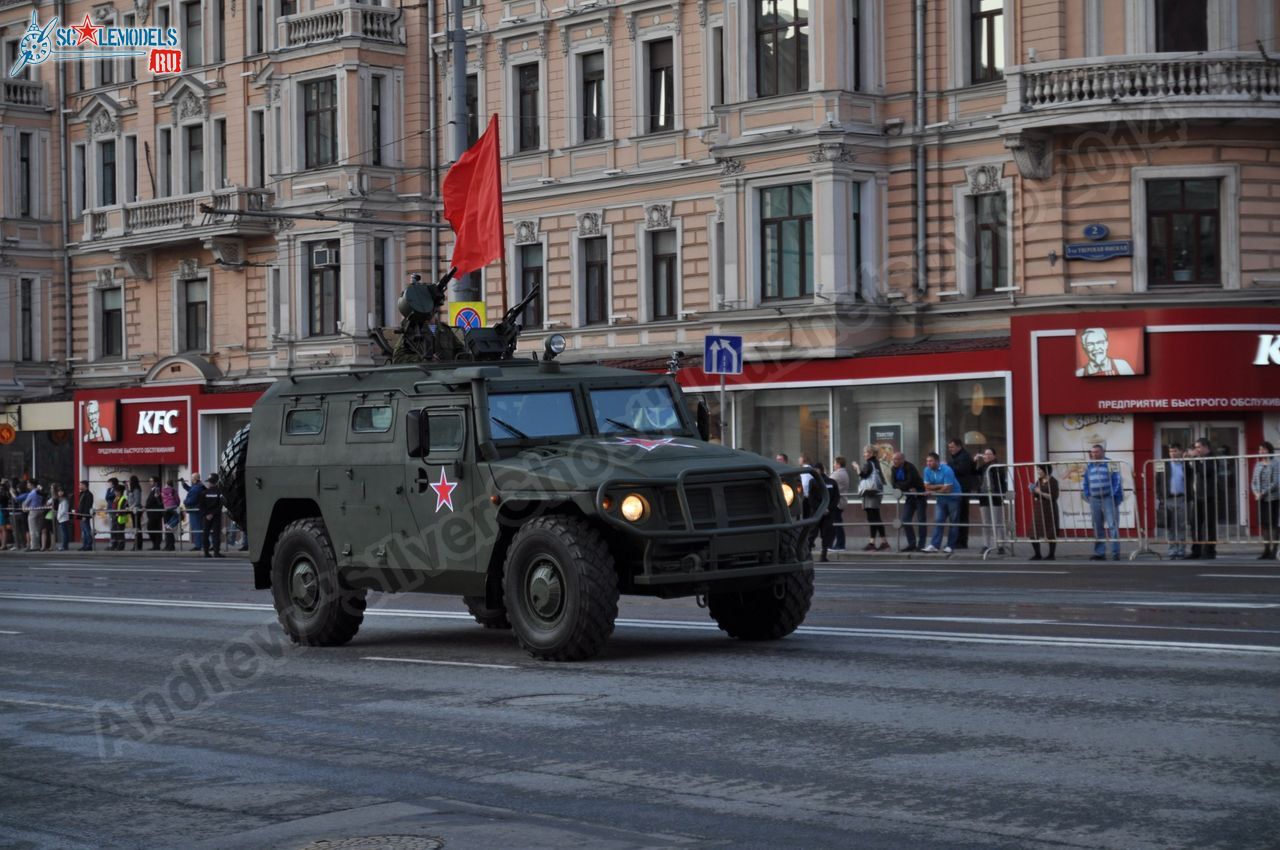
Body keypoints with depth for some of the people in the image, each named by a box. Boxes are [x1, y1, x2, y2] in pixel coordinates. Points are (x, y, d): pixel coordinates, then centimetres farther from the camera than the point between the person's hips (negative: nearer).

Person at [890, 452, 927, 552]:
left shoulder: (910, 467, -20)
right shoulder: (894, 469, 0)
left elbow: (910, 482, -28)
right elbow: (895, 484, -7)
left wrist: (899, 486, -15)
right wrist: (908, 488, -19)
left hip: (920, 495, -7)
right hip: (910, 497, 7)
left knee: (921, 520, -4)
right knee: (905, 520, 2)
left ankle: (921, 545, -2)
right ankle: (912, 544, 9)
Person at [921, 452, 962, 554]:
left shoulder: (947, 470, -25)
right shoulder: (927, 470, -6)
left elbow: (947, 489, -26)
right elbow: (927, 487, -7)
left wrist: (934, 491, -15)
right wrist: (940, 486, -18)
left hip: (953, 497, -5)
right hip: (941, 498, 5)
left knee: (953, 522, 1)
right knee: (938, 521, -4)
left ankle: (950, 546, 4)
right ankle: (934, 545, -10)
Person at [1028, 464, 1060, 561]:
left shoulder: (1053, 481, -8)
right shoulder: (1038, 481, 12)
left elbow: (1054, 497, -15)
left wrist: (1041, 493, -19)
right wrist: (1033, 491, -2)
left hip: (1049, 510, -7)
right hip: (1038, 510, 7)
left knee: (1050, 534, 1)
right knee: (1034, 533, 2)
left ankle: (1052, 555, 10)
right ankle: (1037, 554, 14)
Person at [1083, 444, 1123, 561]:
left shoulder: (1110, 465, -4)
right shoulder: (1089, 467, 12)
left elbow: (1117, 481, -7)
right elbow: (1086, 483, 19)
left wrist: (1114, 496, -12)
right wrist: (1087, 496, 8)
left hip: (1108, 499, -6)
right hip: (1094, 500, 6)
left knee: (1112, 526, -9)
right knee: (1097, 528, 9)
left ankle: (1115, 553, -7)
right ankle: (1099, 553, 15)